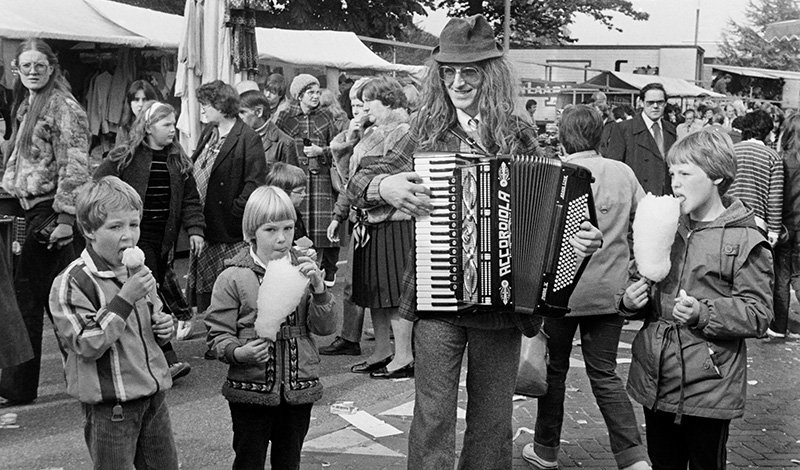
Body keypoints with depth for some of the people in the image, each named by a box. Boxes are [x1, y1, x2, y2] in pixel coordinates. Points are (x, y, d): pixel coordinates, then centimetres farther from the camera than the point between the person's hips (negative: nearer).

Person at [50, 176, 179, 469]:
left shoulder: (138, 273, 9)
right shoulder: (71, 283, -15)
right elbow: (87, 345, -22)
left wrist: (162, 327, 1)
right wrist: (124, 299, -26)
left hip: (154, 394, 7)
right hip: (110, 407, -7)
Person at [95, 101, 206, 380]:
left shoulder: (178, 160, 10)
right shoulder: (124, 157, -5)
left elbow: (190, 198, 10)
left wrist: (195, 229, -2)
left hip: (164, 239, 5)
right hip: (136, 238, -5)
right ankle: (169, 359, -16)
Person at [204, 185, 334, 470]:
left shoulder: (303, 270, 5)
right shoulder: (233, 278, -6)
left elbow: (325, 327, 1)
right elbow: (219, 334, -5)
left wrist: (318, 289, -15)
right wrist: (238, 352, -25)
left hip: (300, 389, 3)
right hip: (251, 390, -3)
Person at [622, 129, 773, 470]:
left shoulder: (744, 241, -9)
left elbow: (757, 314, -12)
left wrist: (703, 314, -25)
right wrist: (632, 302, -1)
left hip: (709, 387, -6)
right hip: (655, 381, 6)